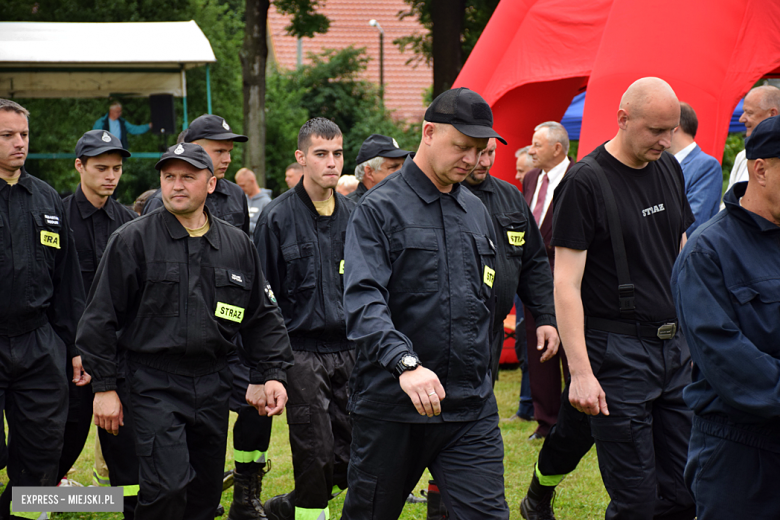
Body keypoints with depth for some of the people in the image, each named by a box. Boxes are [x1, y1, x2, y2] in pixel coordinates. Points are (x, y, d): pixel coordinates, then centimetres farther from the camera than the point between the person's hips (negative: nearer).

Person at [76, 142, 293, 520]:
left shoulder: (237, 245, 9)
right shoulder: (132, 240, -3)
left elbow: (263, 317, 17)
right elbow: (101, 316, -2)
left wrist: (273, 374, 6)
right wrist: (104, 386, -5)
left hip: (214, 386, 5)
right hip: (154, 385, -4)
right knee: (167, 487, -17)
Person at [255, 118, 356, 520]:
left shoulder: (353, 216, 9)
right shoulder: (278, 217, -4)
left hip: (349, 350, 5)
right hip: (301, 351, -4)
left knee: (350, 461, 4)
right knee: (316, 456, -5)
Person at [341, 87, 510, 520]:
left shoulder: (477, 213, 14)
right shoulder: (380, 209, -6)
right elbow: (363, 300, -20)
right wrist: (406, 363, -34)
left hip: (471, 406, 4)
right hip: (391, 402, -4)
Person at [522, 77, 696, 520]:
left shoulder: (669, 169, 11)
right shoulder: (586, 181, -11)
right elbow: (566, 283, -14)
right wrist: (581, 372, -20)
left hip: (675, 346, 7)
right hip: (618, 350, -7)